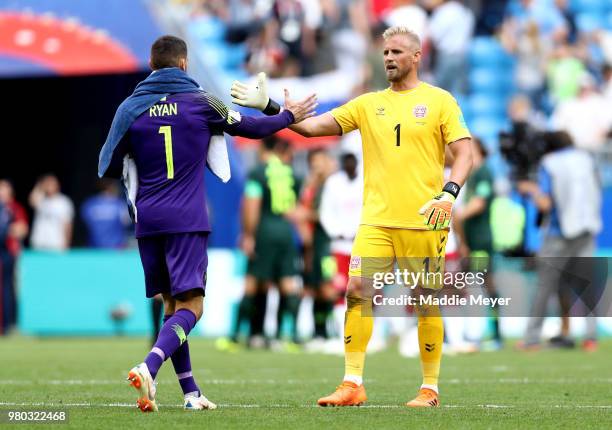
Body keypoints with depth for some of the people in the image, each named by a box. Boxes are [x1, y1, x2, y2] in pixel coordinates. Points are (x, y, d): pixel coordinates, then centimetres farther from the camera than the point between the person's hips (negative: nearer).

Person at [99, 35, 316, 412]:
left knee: (171, 304, 14)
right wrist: (289, 116, 28)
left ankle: (191, 392, 14)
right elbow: (250, 127, 12)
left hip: (148, 221, 4)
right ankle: (149, 368, -32)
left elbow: (108, 168, 7)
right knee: (190, 307, -7)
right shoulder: (200, 102, -1)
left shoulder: (131, 108, 3)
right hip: (187, 221, -3)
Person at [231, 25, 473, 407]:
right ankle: (352, 385, -6)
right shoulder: (367, 104, 12)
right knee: (358, 291, -10)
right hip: (376, 220, 3)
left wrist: (448, 194, -20)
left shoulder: (439, 101, 2)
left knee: (426, 302, 2)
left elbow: (465, 153, -4)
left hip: (424, 221, -3)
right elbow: (312, 126, 8)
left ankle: (430, 389, 13)